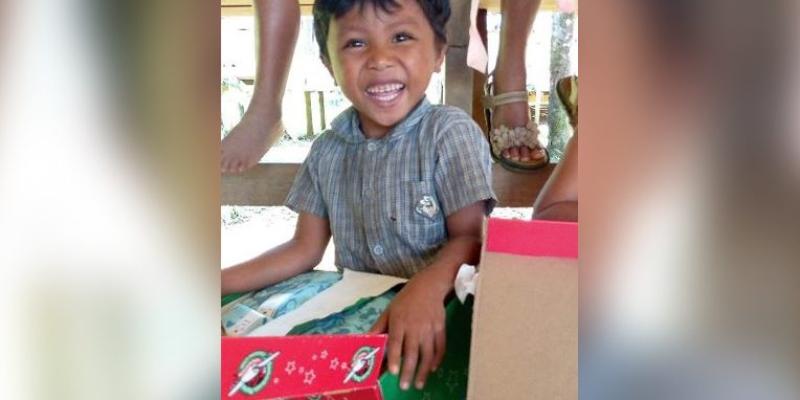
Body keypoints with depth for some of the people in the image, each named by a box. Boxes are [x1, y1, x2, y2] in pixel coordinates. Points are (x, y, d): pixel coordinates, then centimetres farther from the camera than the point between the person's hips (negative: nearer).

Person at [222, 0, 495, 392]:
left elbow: (469, 238, -13)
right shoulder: (328, 149, 4)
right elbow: (304, 248, 8)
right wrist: (220, 282, -2)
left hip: (438, 319, -4)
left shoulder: (450, 132, -10)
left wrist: (428, 288, -34)